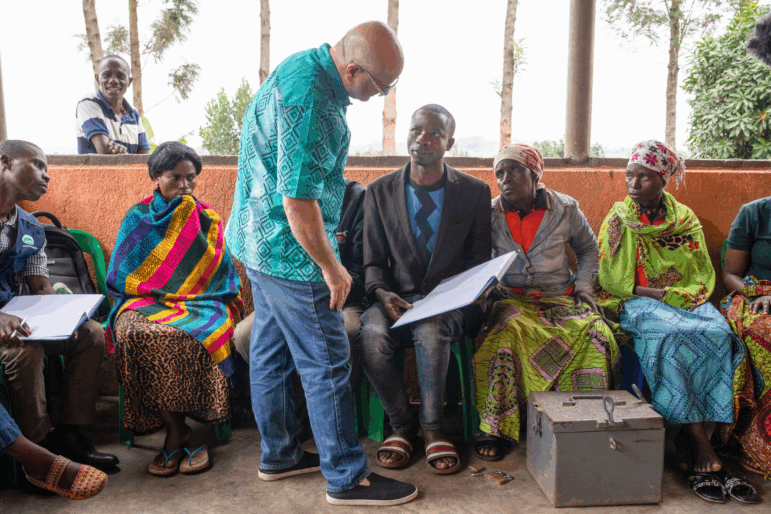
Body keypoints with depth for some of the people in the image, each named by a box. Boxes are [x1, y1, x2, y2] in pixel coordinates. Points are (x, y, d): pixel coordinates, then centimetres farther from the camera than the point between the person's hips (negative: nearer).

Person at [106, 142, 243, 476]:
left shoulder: (207, 219, 13)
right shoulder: (138, 217, 13)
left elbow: (221, 277, 9)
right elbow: (120, 277, 11)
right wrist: (156, 294, -4)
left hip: (200, 305, -1)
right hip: (145, 302, 1)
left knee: (185, 337, -35)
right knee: (133, 334, -34)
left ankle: (174, 435, -18)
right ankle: (181, 433, -23)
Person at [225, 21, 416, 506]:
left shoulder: (306, 65, 7)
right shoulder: (312, 102, -27)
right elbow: (298, 202, -27)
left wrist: (323, 233, 23)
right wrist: (332, 268, -15)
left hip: (260, 240, 10)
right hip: (291, 251, -10)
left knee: (272, 351, 18)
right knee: (326, 363, 1)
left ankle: (280, 453, 35)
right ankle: (347, 478, 15)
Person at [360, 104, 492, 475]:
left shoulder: (475, 191, 5)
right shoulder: (380, 191, 7)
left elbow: (480, 259, 7)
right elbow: (373, 261, 7)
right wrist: (382, 294, -15)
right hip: (397, 298, 2)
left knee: (430, 330, -36)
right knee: (371, 333, -31)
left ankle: (433, 428, -13)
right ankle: (402, 425, -8)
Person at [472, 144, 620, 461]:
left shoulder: (564, 209, 6)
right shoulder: (489, 214, 6)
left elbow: (588, 248, 21)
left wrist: (585, 284, 7)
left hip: (560, 299, 1)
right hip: (511, 300, -1)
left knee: (596, 333, -30)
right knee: (506, 329, -37)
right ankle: (492, 430, -29)